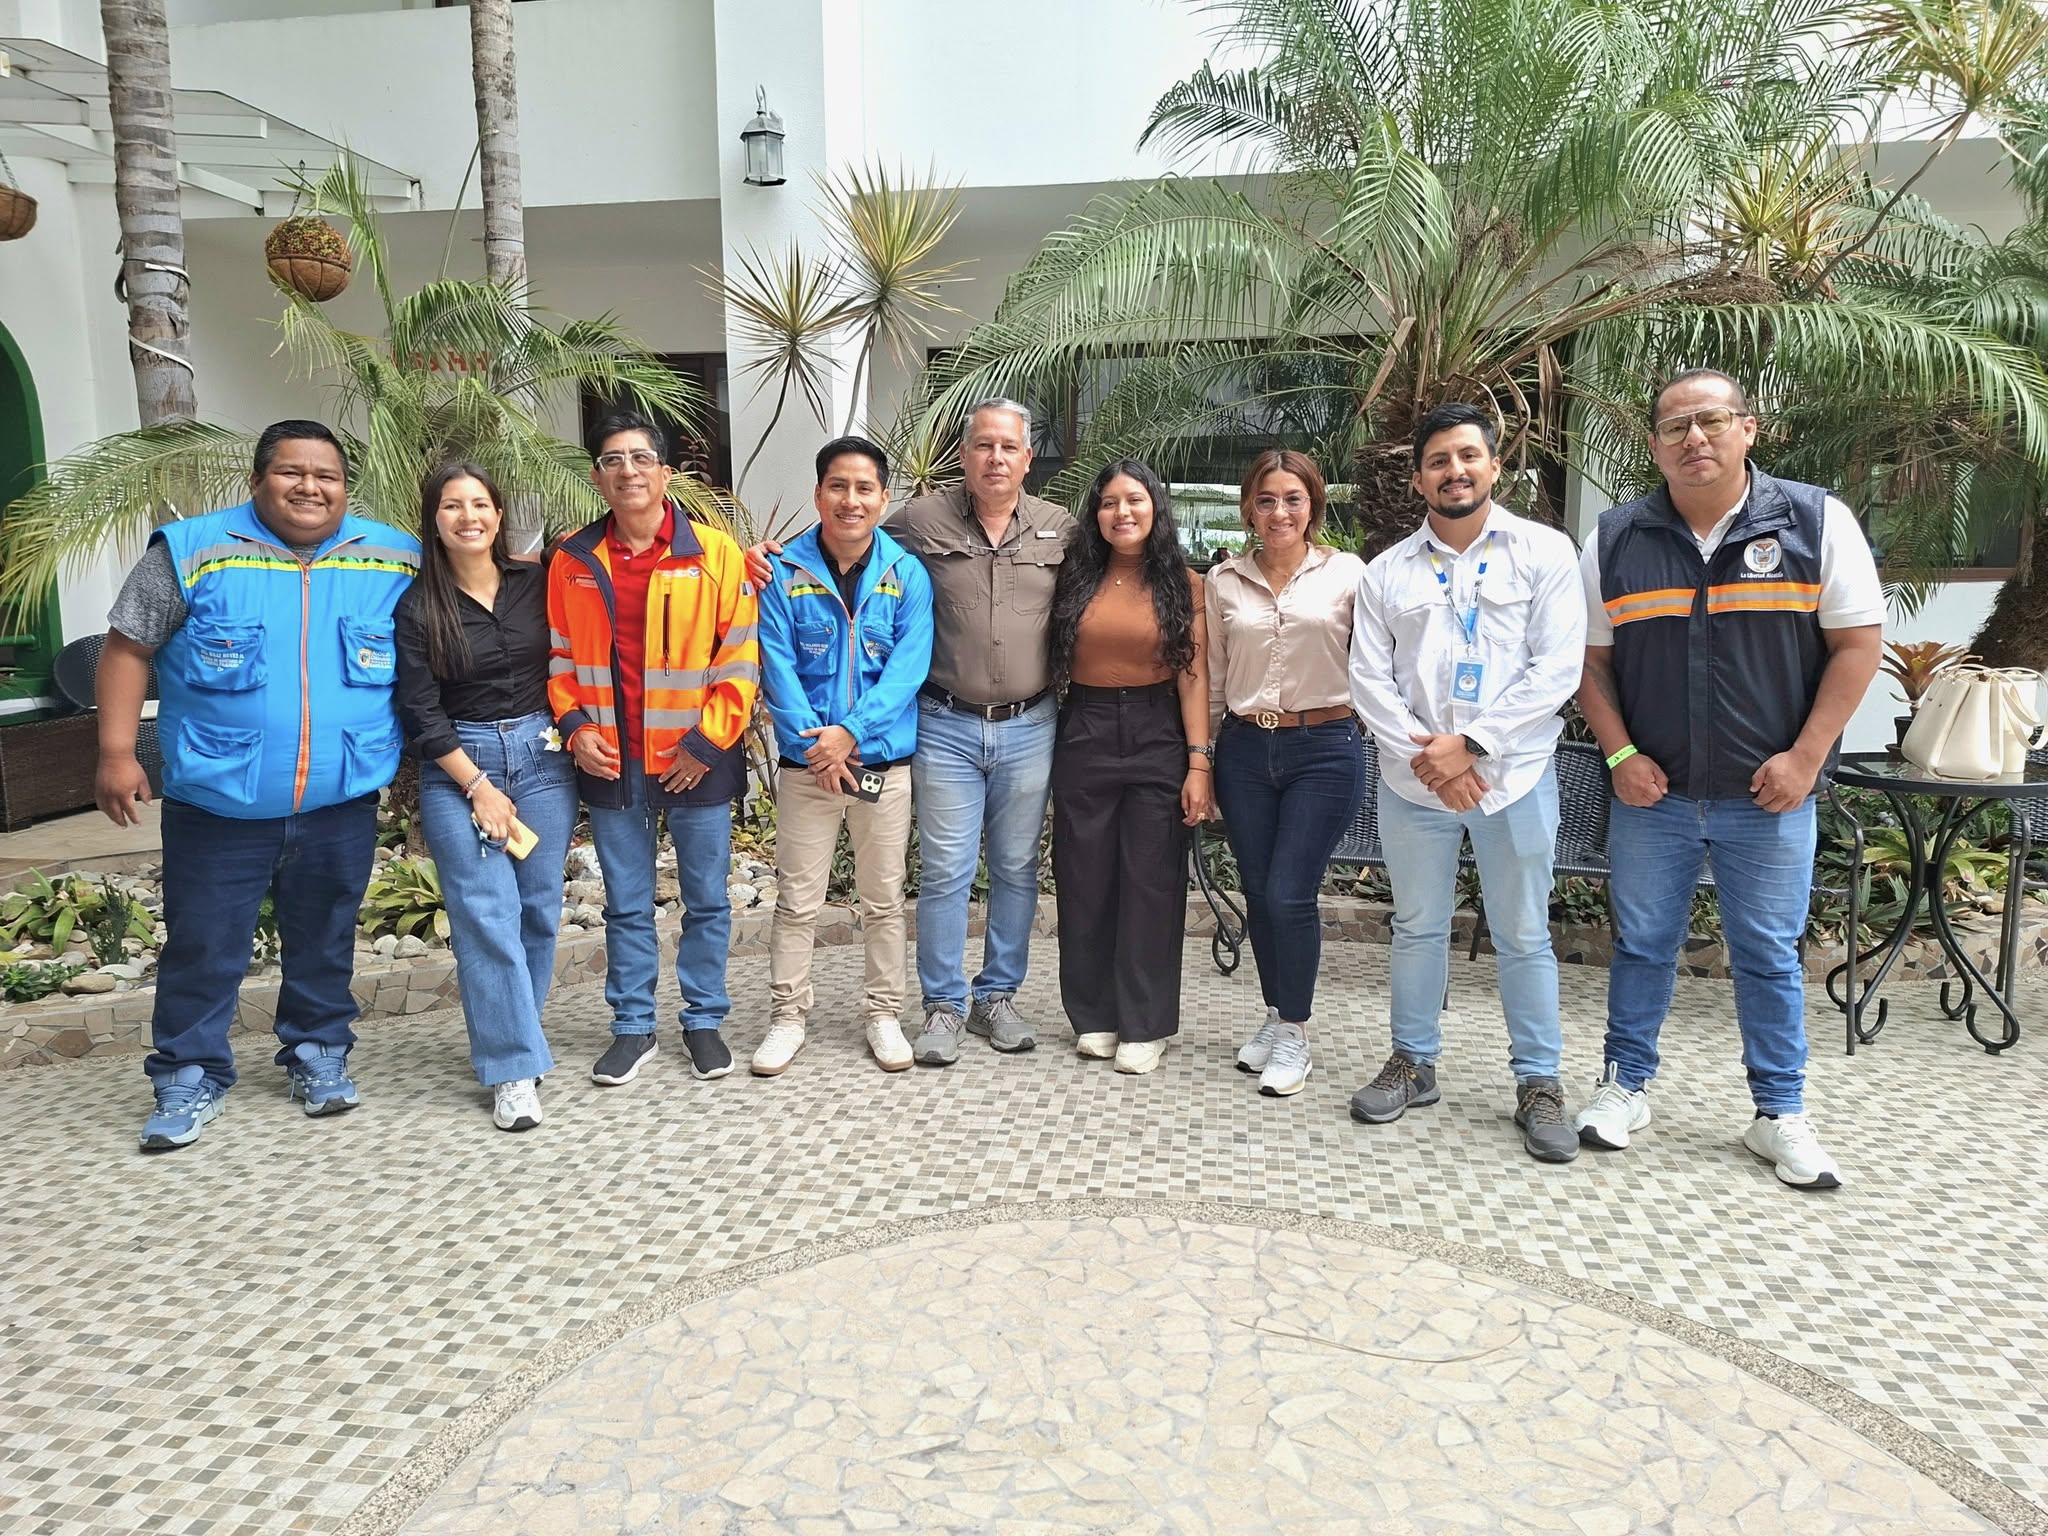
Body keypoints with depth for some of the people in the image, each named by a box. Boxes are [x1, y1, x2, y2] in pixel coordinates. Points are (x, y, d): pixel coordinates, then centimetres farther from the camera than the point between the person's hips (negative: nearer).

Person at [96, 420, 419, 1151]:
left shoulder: (396, 561, 1)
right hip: (218, 806, -1)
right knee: (202, 949, 6)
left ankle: (318, 1055, 31)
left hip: (341, 804, 2)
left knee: (325, 942, 15)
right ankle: (189, 1078, 22)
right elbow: (128, 648, 0)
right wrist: (116, 752, -6)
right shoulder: (192, 552, -4)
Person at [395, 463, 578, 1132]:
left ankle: (509, 1037, 20)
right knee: (486, 917, -7)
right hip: (459, 768, -2)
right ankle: (515, 1068, -2)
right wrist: (479, 788, -8)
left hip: (543, 756, 2)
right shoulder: (418, 607, -1)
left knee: (539, 909, 3)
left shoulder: (538, 583, 3)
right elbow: (421, 713, -4)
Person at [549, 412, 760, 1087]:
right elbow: (558, 656, 10)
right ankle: (633, 1027, 26)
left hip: (697, 762, -2)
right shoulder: (572, 561, 3)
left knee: (706, 900, 10)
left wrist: (706, 741, -11)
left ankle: (704, 1021, 26)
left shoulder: (714, 552, -6)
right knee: (626, 905, 13)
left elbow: (741, 656, -7)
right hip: (610, 763, 2)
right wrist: (575, 727, -4)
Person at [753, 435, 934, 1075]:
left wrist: (852, 730, -20)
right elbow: (778, 667, -6)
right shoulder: (784, 572, -1)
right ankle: (787, 1016, 22)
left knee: (883, 898, 11)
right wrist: (815, 741, -17)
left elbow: (909, 666, -9)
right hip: (805, 762, 0)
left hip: (886, 762, 1)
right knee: (797, 900, 7)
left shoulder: (907, 575, -1)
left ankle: (884, 1014, 26)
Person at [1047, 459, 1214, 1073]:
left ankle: (1145, 1024, 13)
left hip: (1156, 738, -2)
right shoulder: (1076, 577, 7)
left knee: (1150, 883, 2)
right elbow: (1054, 663, 8)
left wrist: (1199, 762, -8)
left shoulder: (1183, 584, 1)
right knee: (1084, 880, 7)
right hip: (1084, 735, 2)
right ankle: (1094, 1016, 21)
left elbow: (1193, 677, -3)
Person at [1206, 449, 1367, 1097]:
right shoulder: (1224, 580, 7)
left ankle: (1294, 1033, 13)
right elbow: (1210, 677, 11)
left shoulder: (1347, 574, -1)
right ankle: (1276, 1015, 29)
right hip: (1245, 751, 3)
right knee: (1259, 894, 9)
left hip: (1325, 750, -3)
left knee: (1289, 895, -7)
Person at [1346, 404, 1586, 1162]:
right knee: (1418, 927, 13)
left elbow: (1557, 668, -8)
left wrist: (1471, 744, -14)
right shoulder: (1387, 571, 7)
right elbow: (1369, 678, 2)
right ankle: (1413, 1062, 27)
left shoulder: (1545, 552, 0)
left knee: (1523, 936, 6)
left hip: (1513, 776, -2)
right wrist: (1422, 754, -11)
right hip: (1413, 781, 2)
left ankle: (1539, 1083, 18)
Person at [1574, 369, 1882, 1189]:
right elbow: (1590, 660, 5)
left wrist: (1804, 759, -10)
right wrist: (1620, 756, -6)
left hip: (1769, 794, -1)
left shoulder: (1816, 521, -3)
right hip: (1653, 791, 1)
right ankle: (1625, 1084, 27)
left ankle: (1780, 1113, 22)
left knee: (1770, 954, 8)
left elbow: (1856, 644, -3)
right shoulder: (1616, 538, 1)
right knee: (1641, 943, 11)